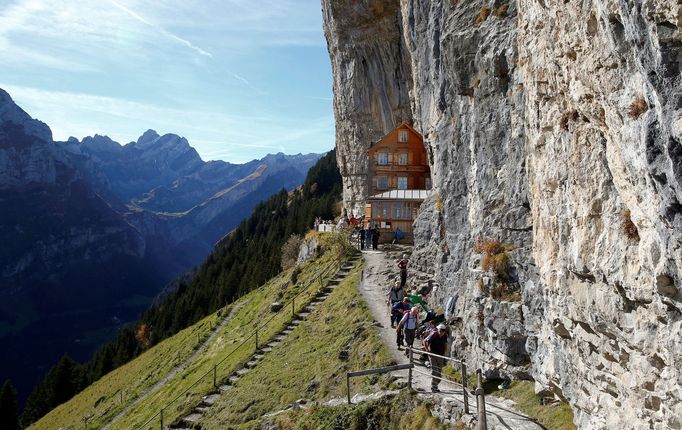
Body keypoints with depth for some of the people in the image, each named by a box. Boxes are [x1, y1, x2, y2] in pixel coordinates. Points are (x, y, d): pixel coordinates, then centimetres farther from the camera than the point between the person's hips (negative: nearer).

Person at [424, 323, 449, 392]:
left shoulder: (445, 336, -1)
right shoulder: (433, 335, -17)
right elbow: (425, 341, -10)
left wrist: (444, 352, 12)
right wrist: (427, 350, -13)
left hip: (440, 355, 5)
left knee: (439, 371, 8)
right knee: (434, 370, -9)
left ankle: (435, 385, 22)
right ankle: (433, 387, -3)